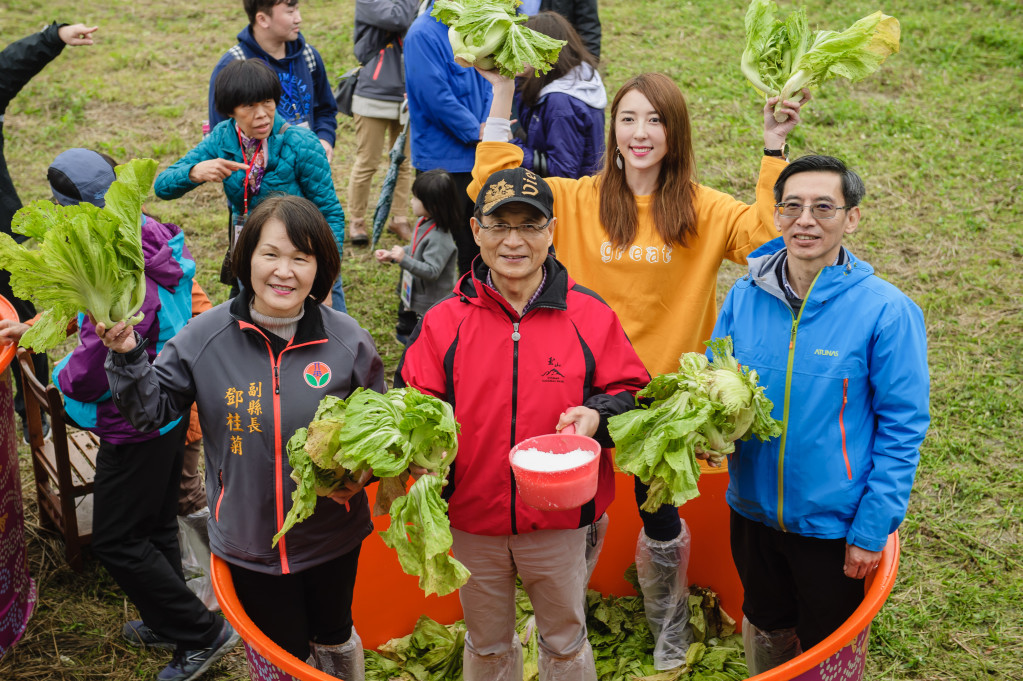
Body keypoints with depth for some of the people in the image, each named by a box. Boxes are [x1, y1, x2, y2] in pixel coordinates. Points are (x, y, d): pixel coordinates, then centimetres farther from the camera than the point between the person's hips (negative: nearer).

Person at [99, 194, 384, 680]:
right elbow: (151, 409, -5)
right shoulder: (205, 336, -11)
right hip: (248, 544, 0)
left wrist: (361, 470, -17)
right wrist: (126, 355, -21)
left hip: (332, 540, 0)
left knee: (334, 636, 26)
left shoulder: (346, 340, -11)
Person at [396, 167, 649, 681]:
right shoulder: (444, 321, -5)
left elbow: (631, 393, 0)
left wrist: (598, 417, -20)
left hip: (560, 520, 0)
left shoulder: (590, 316, -6)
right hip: (472, 518, 1)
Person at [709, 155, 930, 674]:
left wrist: (872, 531, -14)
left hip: (834, 522, -3)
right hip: (752, 509, 4)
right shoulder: (745, 297, -5)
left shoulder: (886, 310, -17)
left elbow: (902, 429, -13)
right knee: (764, 629, 26)